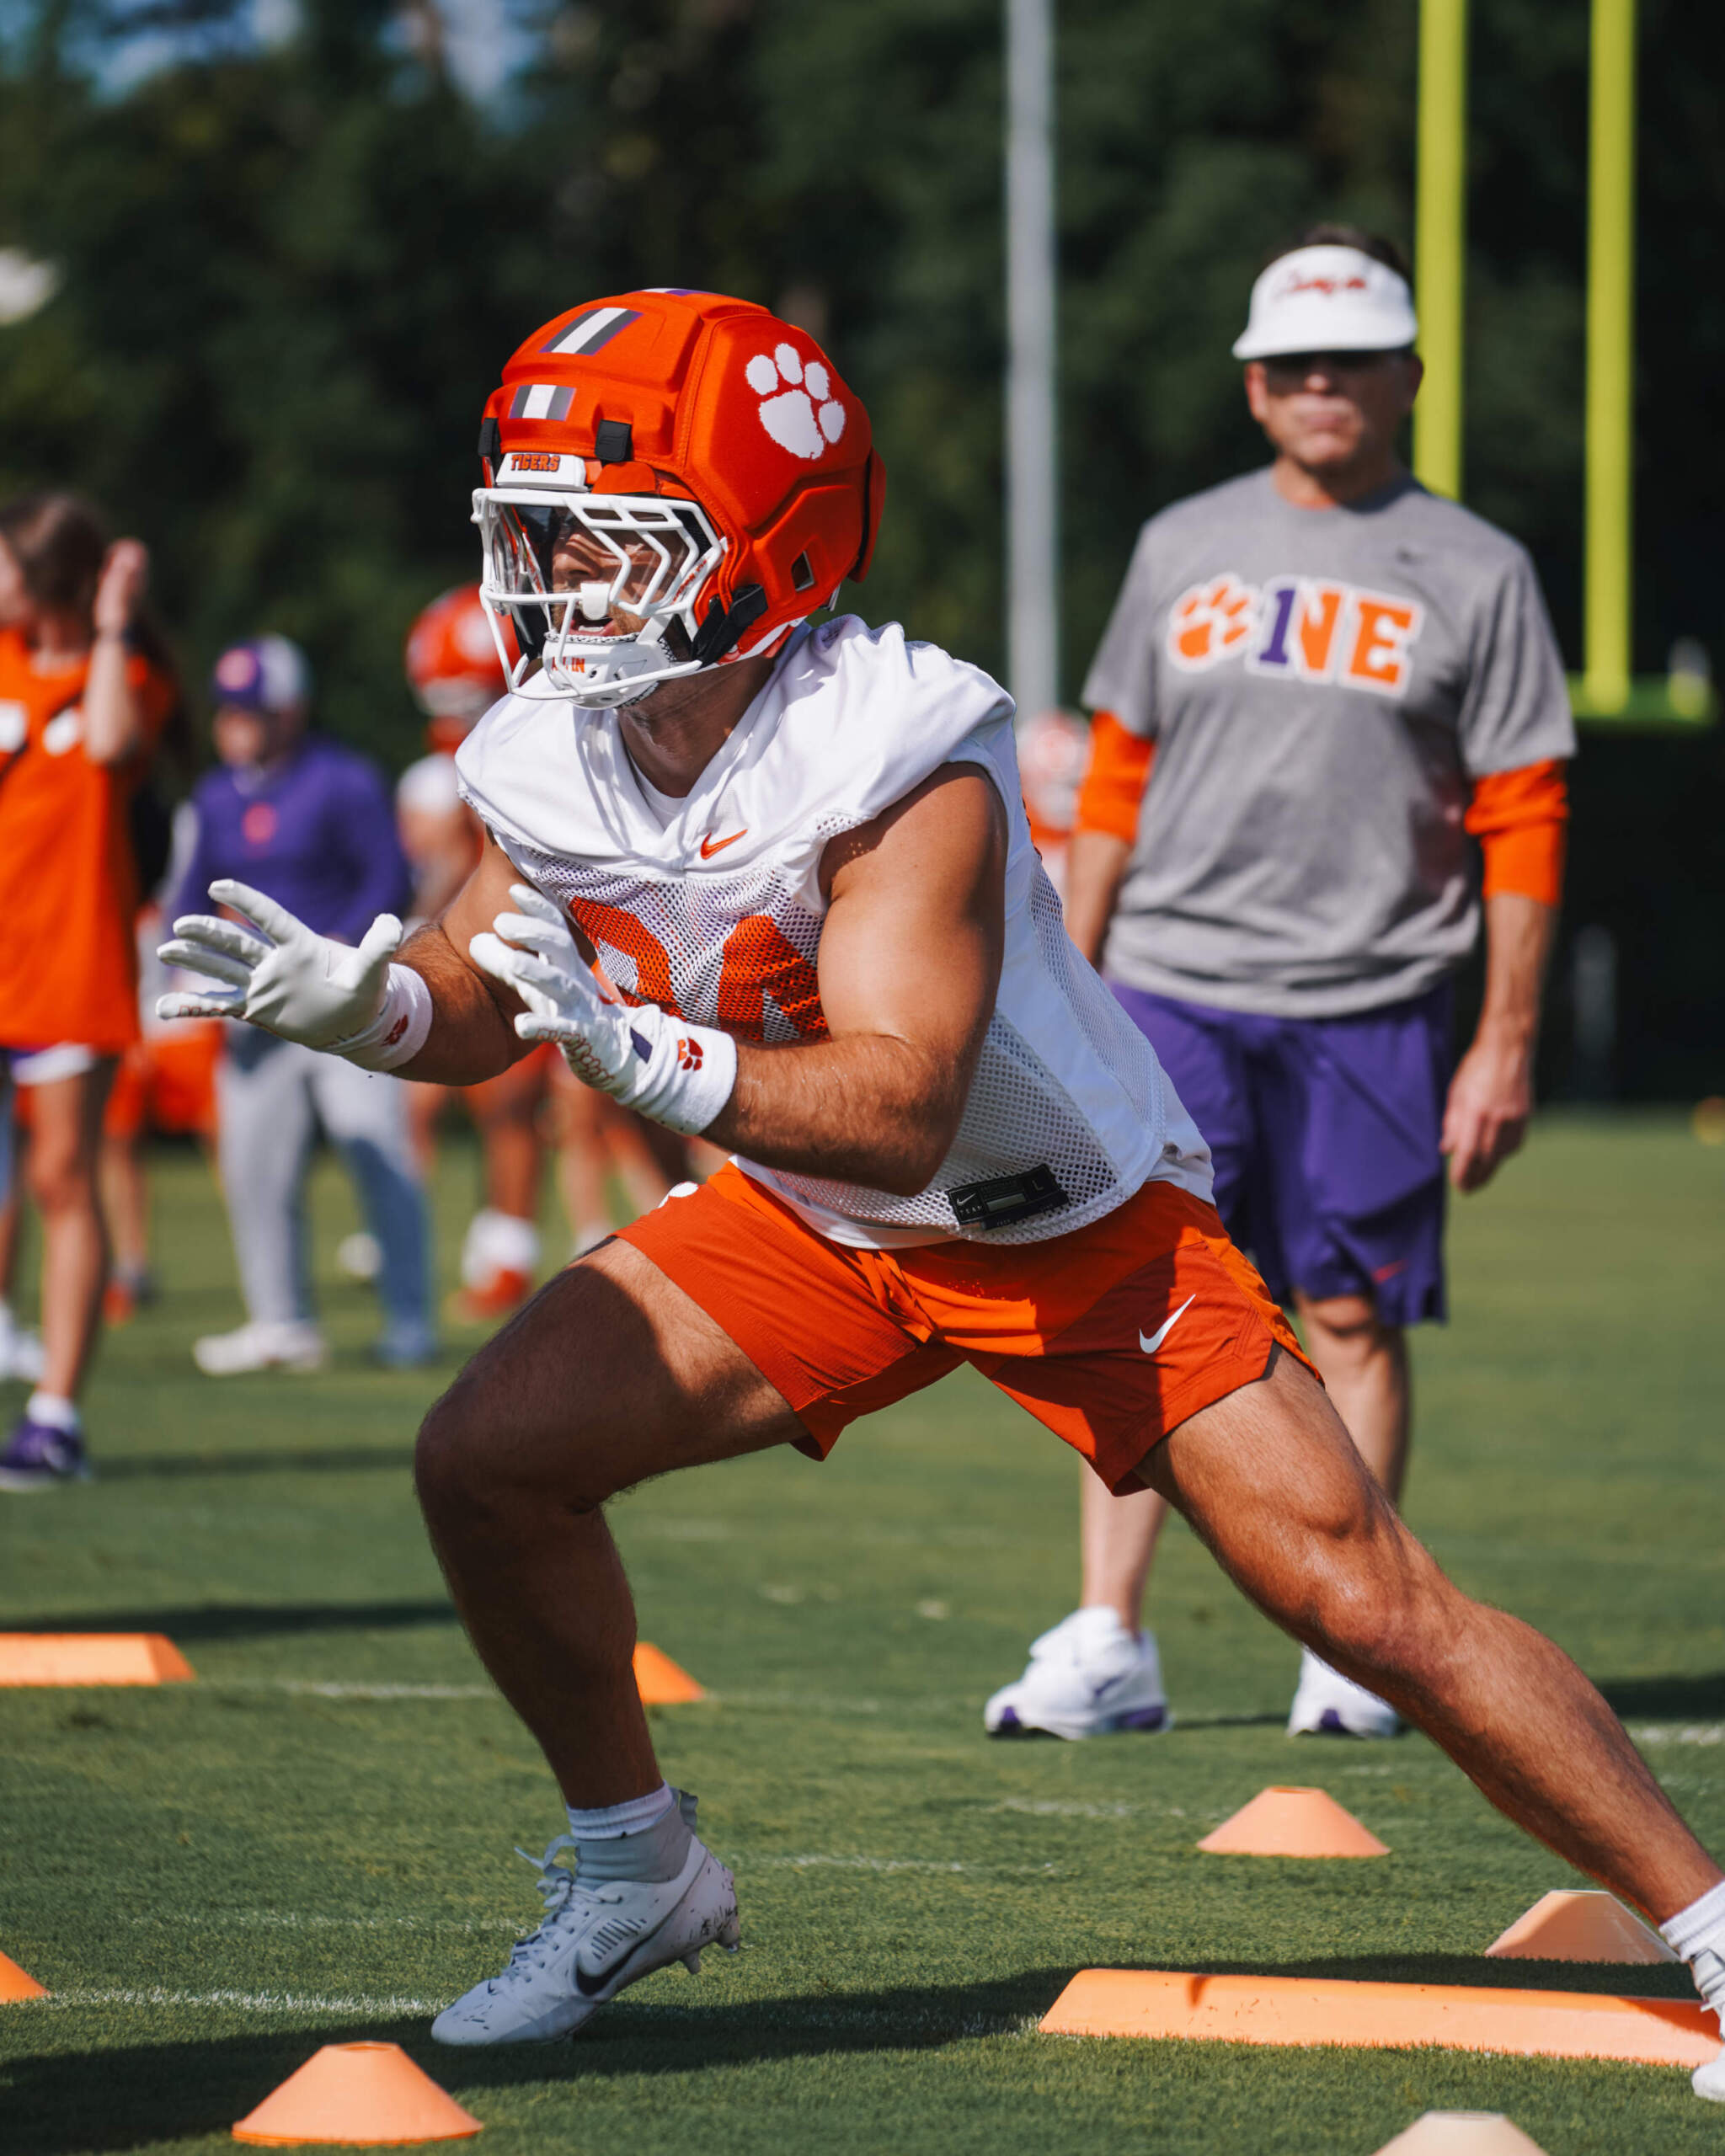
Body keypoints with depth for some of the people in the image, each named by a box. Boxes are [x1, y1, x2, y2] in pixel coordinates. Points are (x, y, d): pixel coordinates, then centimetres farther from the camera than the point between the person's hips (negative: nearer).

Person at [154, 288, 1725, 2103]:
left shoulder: (896, 761, -33)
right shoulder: (557, 760, -12)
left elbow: (900, 1114, -40)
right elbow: (474, 1005, 6)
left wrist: (648, 1057, -54)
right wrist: (351, 1000, -17)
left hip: (1076, 1225, -6)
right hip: (820, 1229, 6)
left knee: (1372, 1609, -11)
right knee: (489, 1457, -9)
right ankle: (637, 1878, 12)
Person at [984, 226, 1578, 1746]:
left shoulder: (1474, 575, 2)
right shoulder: (1183, 550, 12)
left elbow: (1524, 823, 1)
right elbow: (1115, 787, 16)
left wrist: (1508, 1042, -5)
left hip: (1370, 1008, -2)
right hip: (1170, 993, 2)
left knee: (1352, 1320, 1)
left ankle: (1351, 1652, 9)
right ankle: (1107, 1647, -3)